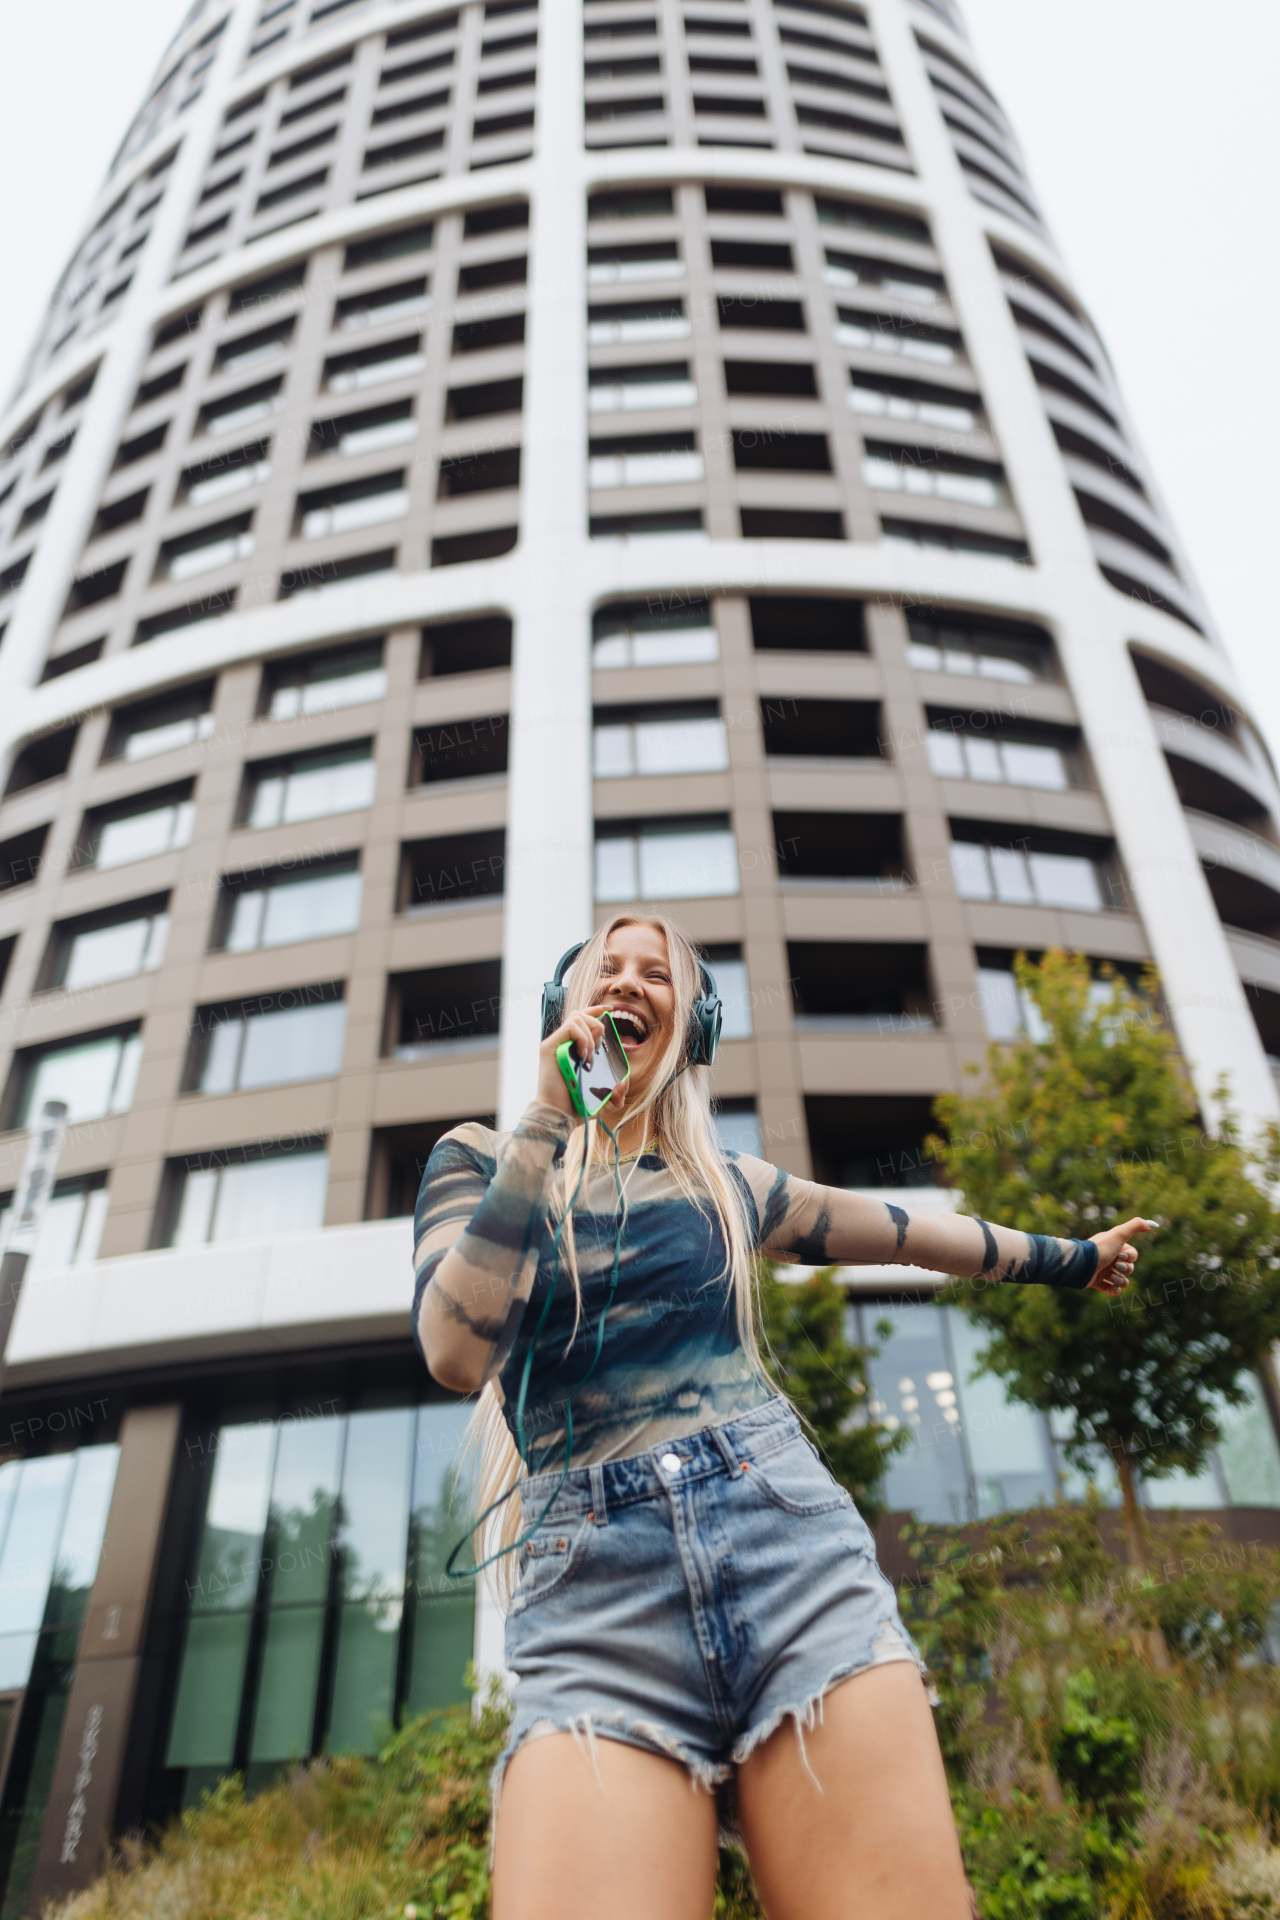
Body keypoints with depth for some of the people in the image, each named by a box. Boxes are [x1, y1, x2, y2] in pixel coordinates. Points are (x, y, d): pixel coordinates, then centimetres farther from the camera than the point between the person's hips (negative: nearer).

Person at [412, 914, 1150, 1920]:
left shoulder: (726, 1182, 19)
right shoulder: (481, 1163, 12)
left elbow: (912, 1231, 32)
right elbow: (457, 1351, -6)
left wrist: (1072, 1255, 45)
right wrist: (549, 1122, -6)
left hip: (792, 1543, 3)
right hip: (593, 1600, -2)